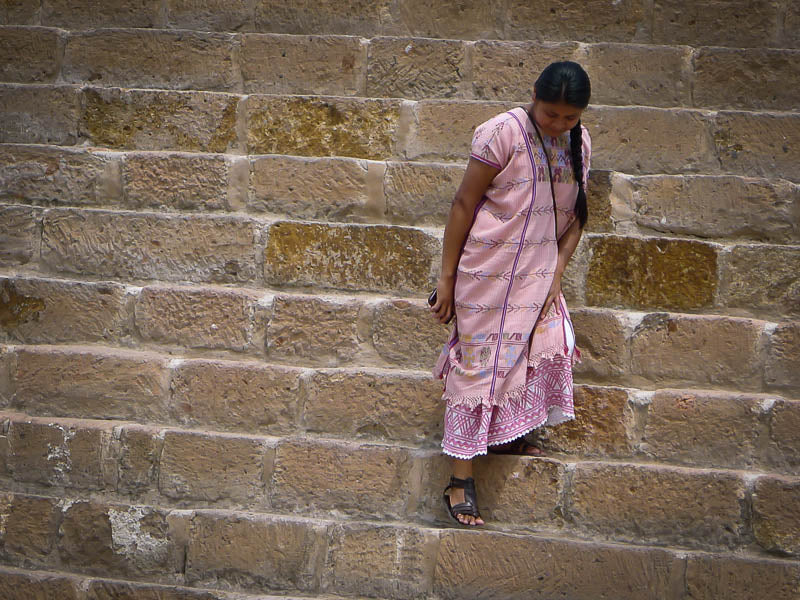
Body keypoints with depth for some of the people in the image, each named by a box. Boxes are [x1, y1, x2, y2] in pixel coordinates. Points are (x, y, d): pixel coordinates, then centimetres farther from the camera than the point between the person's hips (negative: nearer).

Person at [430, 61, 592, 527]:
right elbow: (464, 204, -13)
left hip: (538, 274, 6)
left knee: (542, 345, 11)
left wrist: (557, 272, -2)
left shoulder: (579, 142, 2)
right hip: (490, 272, -6)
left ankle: (506, 436, 34)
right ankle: (461, 479, 1)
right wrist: (447, 277, -12)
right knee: (479, 361, -4)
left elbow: (576, 214, 10)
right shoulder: (504, 133, -17)